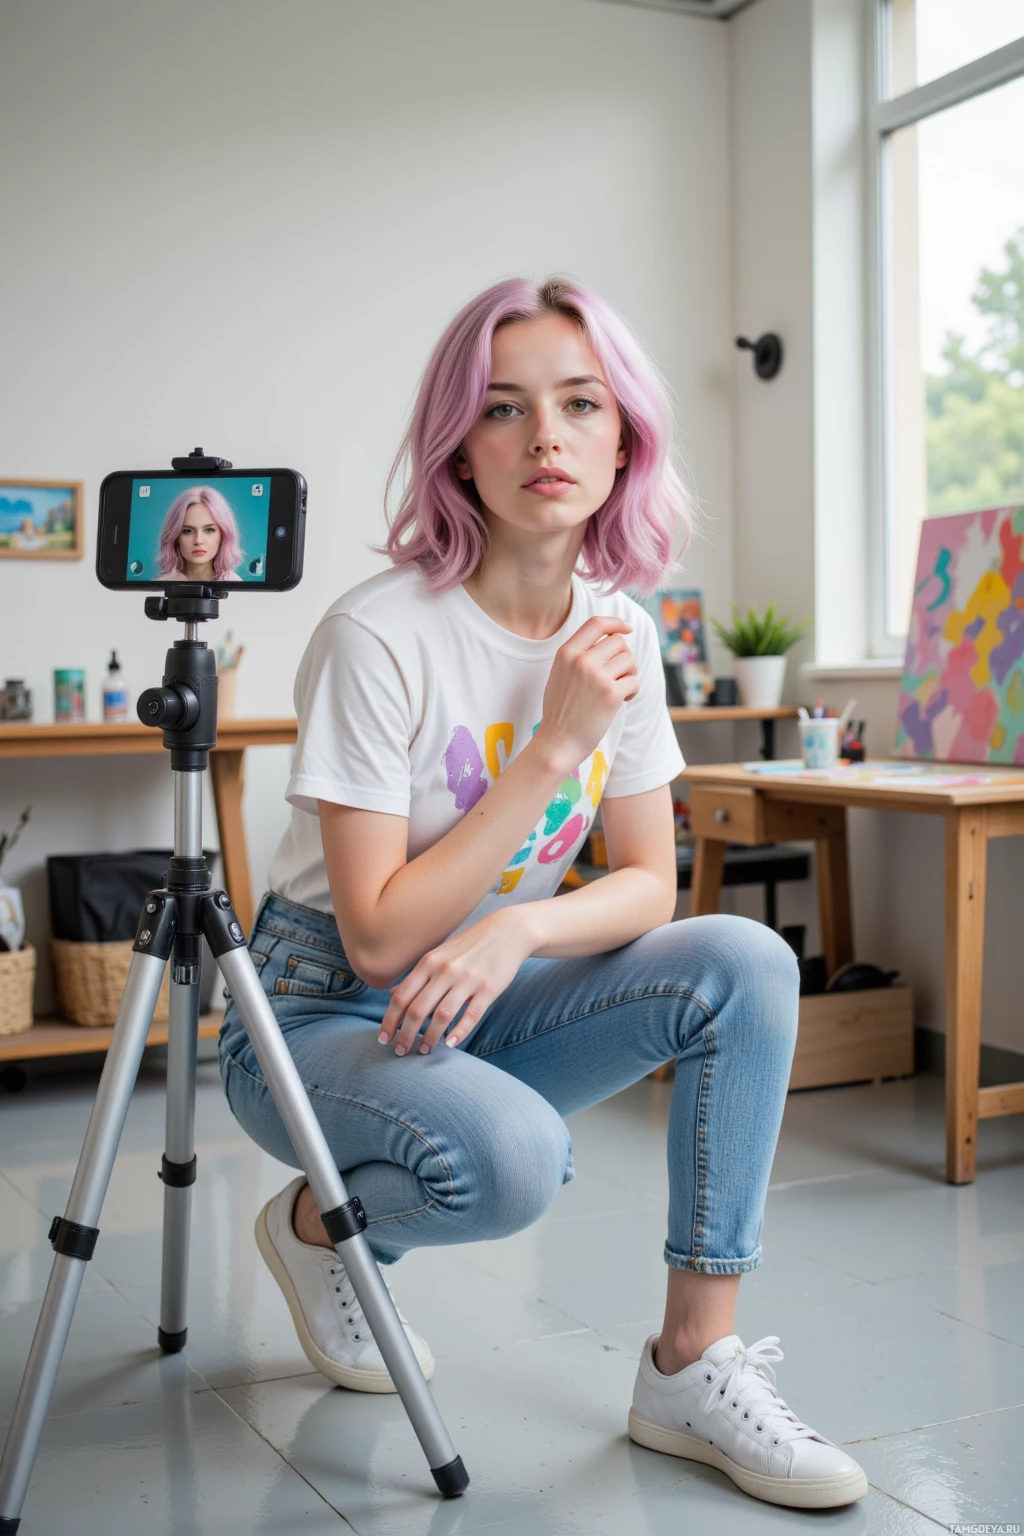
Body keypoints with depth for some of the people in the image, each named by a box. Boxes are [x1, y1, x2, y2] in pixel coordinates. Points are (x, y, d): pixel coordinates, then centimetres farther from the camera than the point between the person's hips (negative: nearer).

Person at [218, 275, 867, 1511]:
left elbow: (646, 885, -2)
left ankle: (693, 1368, -9)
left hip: (486, 999, 6)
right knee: (510, 1154, -35)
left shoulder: (621, 632, -3)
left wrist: (516, 929, -25)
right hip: (321, 1016, -5)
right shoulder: (378, 636, -21)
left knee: (747, 963, -18)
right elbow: (378, 939, -22)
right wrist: (553, 745, -25)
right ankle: (319, 1226, 2)